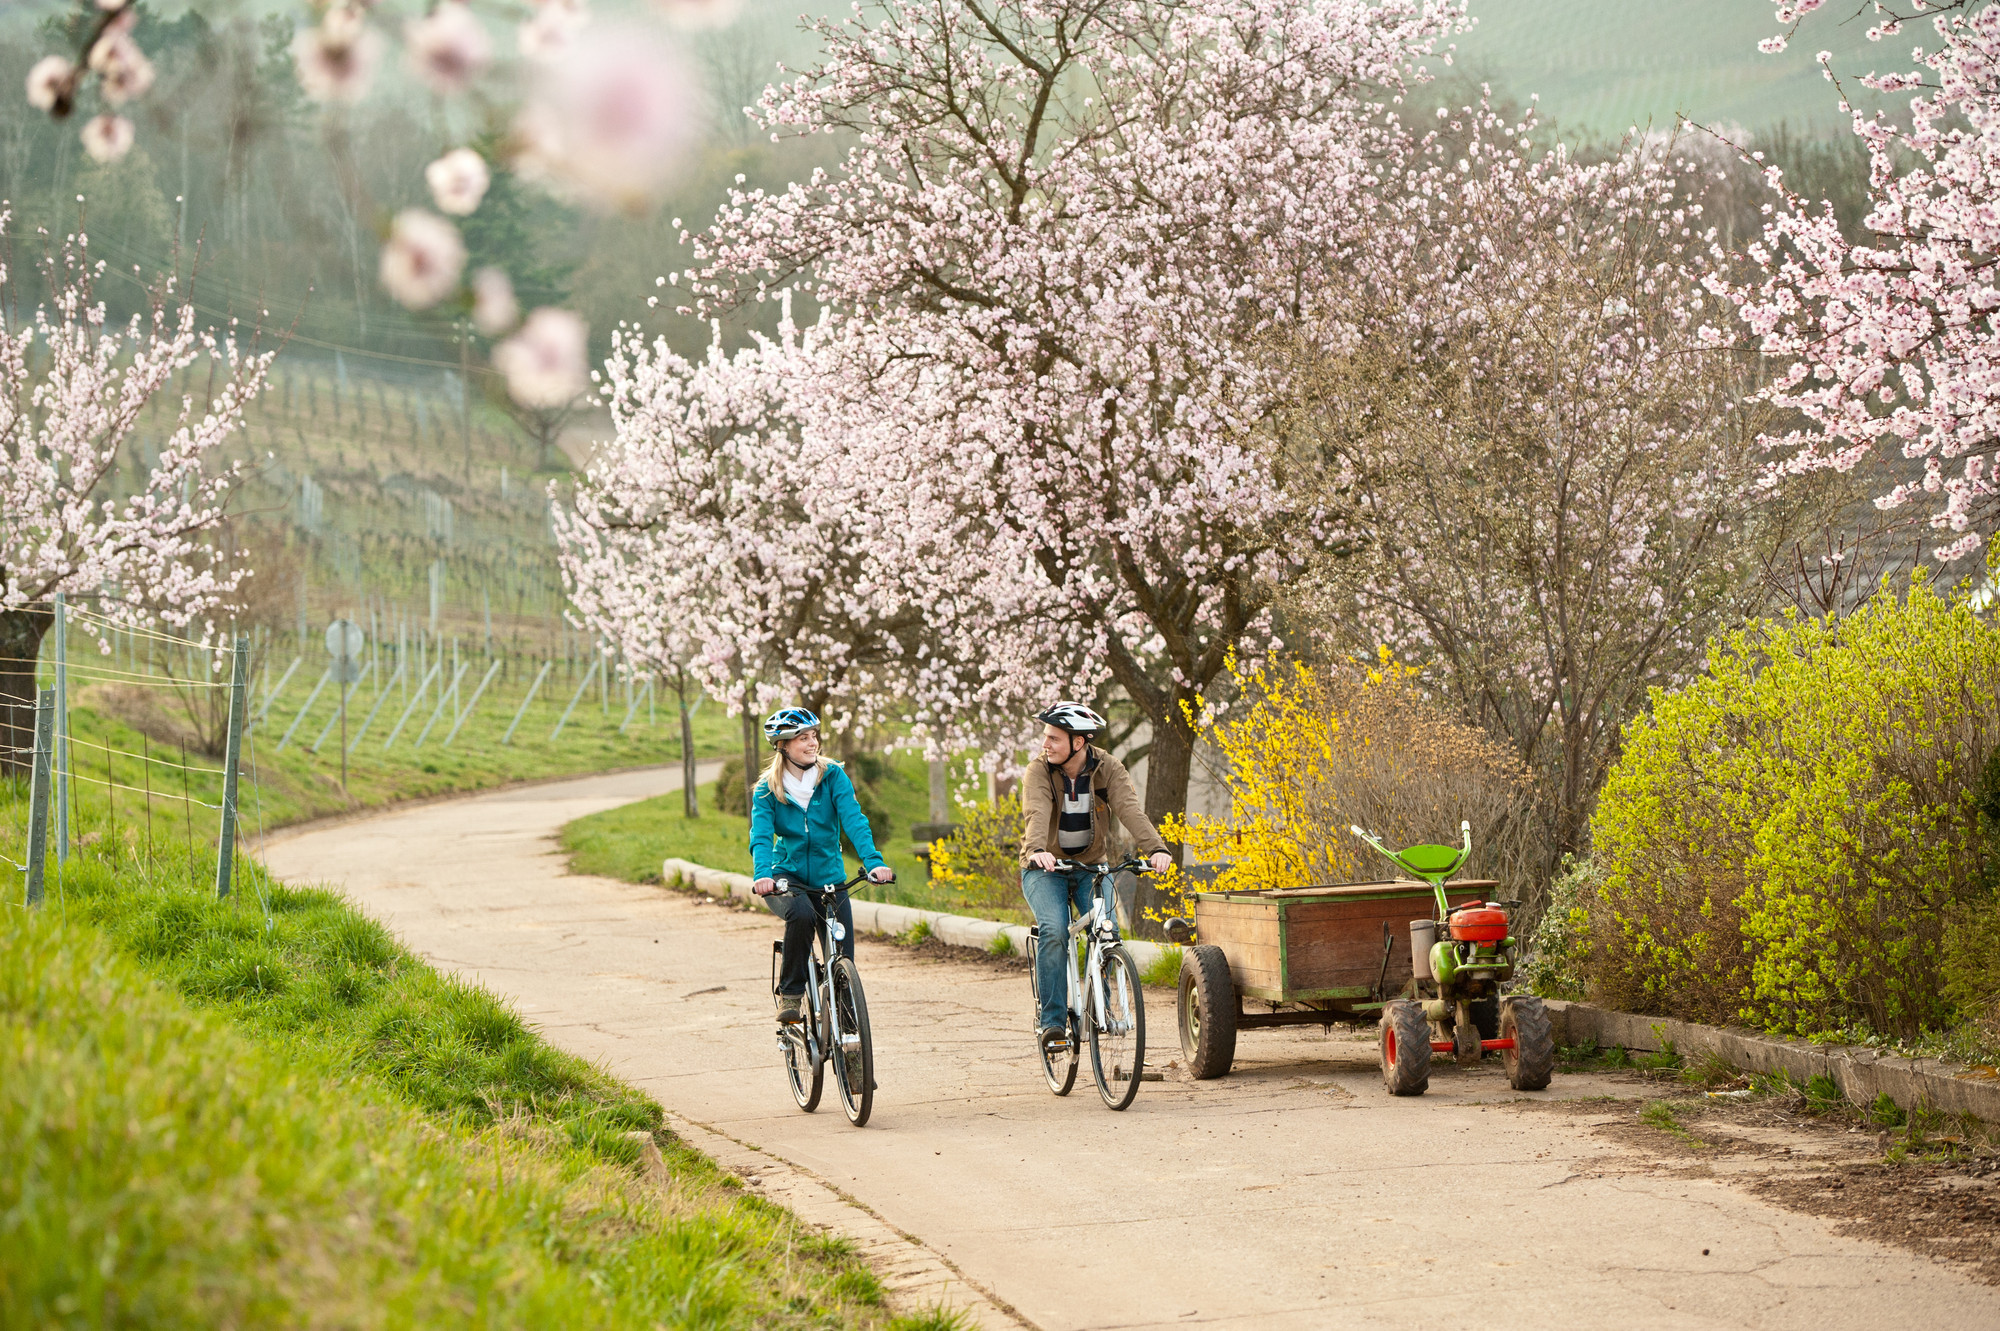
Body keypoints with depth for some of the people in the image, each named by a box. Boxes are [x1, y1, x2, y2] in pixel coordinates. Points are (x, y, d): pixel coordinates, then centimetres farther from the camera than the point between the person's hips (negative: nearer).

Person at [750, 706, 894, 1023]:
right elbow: (761, 836, -19)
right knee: (802, 914, -36)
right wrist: (763, 875, -39)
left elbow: (854, 820, -17)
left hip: (829, 878, 2)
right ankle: (789, 994, -19)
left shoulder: (833, 777, -5)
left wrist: (874, 861, -33)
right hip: (787, 878, -2)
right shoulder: (767, 789, -6)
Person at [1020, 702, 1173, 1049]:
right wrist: (1037, 850, -55)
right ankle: (1052, 1017, -18)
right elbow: (1036, 814, -33)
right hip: (1046, 869, -2)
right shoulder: (1039, 771, -15)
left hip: (1092, 867, 2)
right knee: (1054, 930, -26)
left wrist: (1156, 849, -44)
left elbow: (1130, 810, -26)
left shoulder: (1108, 769, -10)